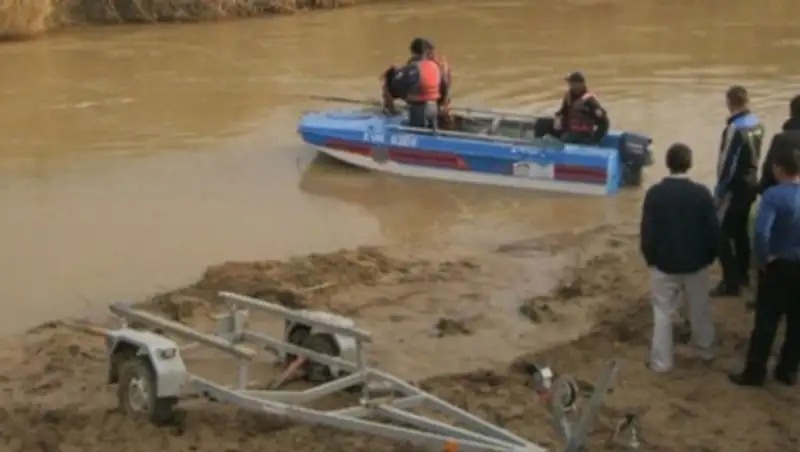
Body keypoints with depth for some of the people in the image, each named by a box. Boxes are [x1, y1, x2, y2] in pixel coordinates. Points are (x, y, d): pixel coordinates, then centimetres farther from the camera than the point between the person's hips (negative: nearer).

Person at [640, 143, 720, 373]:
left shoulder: (655, 193, -16)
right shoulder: (702, 193, -14)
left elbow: (647, 232, -11)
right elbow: (713, 230, -7)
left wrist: (650, 258, 5)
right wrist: (710, 256, 9)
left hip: (664, 263, -1)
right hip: (696, 263, 1)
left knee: (663, 313, 10)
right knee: (700, 309, 21)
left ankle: (662, 361, 14)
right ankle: (705, 350, 39)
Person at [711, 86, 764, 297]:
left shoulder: (735, 128, -24)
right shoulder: (757, 124, 2)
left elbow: (727, 163, -21)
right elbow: (753, 156, 9)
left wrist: (719, 190, -12)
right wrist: (749, 176, 17)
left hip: (735, 187, -9)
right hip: (750, 184, 9)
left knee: (721, 234, -2)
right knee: (740, 230, 20)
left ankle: (731, 283, -1)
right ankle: (743, 274, 31)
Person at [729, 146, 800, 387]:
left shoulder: (774, 195, -21)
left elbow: (761, 232, -33)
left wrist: (763, 259, -16)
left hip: (779, 266, -4)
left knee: (766, 321, 7)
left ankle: (754, 372, 16)